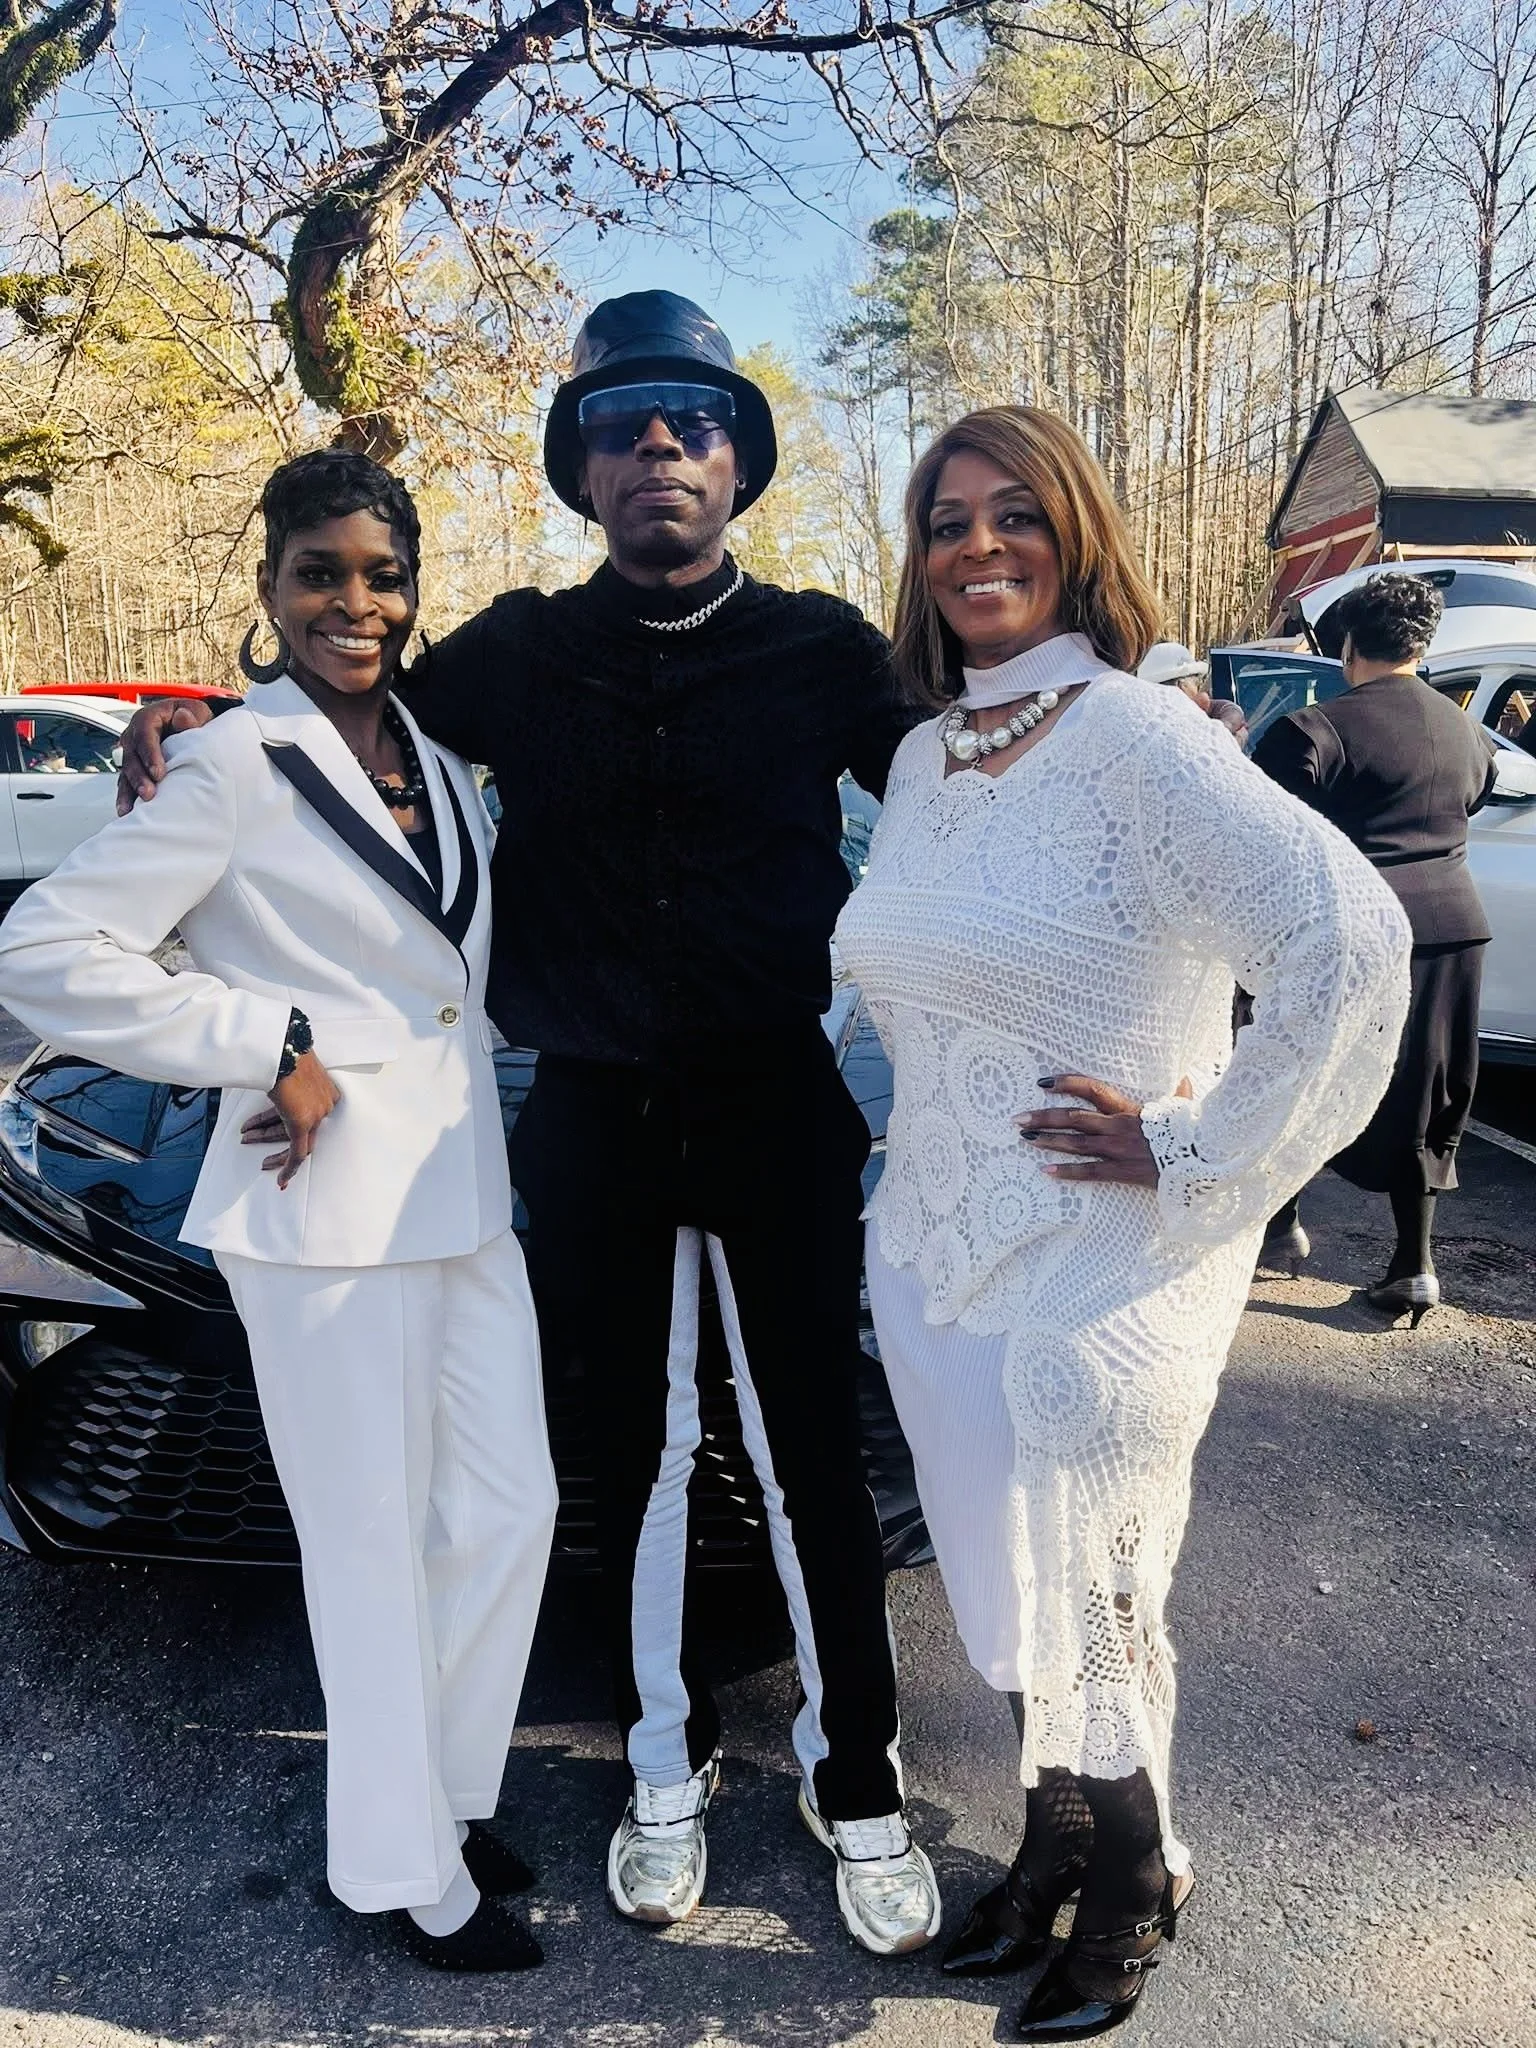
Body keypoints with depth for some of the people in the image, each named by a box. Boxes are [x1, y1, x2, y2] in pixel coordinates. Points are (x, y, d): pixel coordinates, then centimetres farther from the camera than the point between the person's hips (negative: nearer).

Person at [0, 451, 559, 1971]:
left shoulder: (435, 763, 12)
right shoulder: (237, 766, -10)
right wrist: (268, 1047, -16)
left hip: (462, 1196, 7)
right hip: (327, 1209, -7)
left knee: (511, 1513, 13)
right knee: (374, 1547, 6)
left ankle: (445, 1786, 36)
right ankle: (411, 1871, 27)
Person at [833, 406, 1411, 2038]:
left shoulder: (1137, 740, -15)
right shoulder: (925, 755, 7)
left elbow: (1350, 939, -26)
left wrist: (1195, 1151, -21)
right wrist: (935, 1129, 12)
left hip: (1100, 1271, -6)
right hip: (933, 1245, 6)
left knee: (1084, 1600, 11)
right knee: (1005, 1588, 20)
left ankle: (1132, 1889, 40)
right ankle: (1053, 1845, 46)